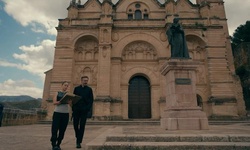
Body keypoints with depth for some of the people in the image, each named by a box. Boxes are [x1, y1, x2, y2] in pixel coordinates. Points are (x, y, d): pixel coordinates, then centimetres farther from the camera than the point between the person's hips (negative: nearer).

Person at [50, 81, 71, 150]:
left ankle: (58, 144, 13)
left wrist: (69, 102, -23)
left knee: (62, 130, 3)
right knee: (55, 129, -7)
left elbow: (71, 103, 1)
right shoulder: (57, 93, 7)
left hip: (65, 114, 2)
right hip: (57, 113, -2)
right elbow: (54, 102, -6)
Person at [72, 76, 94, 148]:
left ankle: (79, 142, 6)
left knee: (82, 126, -2)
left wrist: (88, 108, -11)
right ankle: (78, 137, 30)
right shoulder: (76, 88, 10)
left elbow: (91, 100, 3)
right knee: (75, 125, 3)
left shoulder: (89, 89, 7)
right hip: (76, 110, 1)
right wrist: (73, 108, -3)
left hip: (84, 110, -1)